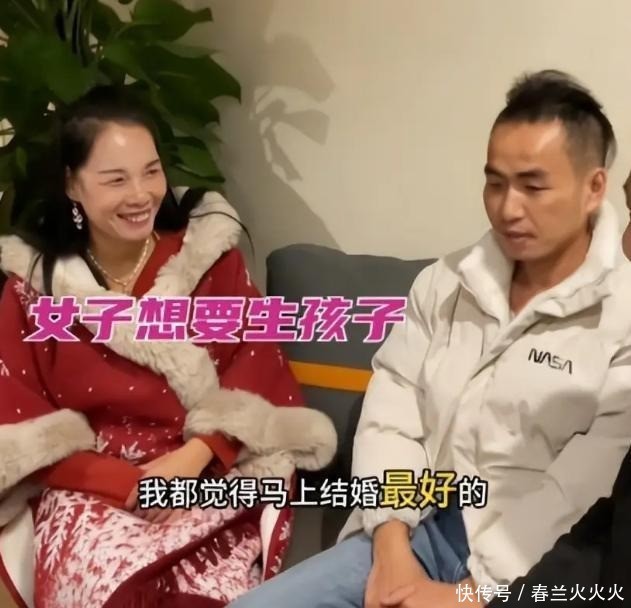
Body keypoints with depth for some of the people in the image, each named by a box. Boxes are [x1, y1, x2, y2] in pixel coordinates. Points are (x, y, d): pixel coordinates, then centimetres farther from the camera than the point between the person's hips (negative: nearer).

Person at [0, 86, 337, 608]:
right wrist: (127, 483, -15)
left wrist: (193, 457, -16)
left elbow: (259, 367, 0)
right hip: (93, 489, 1)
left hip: (214, 474, 0)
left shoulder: (208, 249, 1)